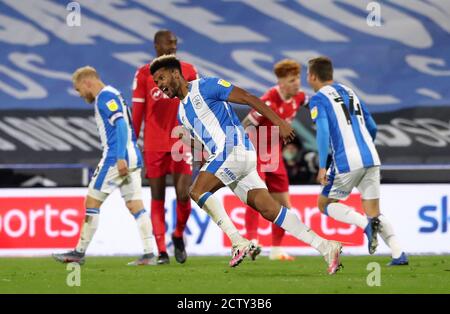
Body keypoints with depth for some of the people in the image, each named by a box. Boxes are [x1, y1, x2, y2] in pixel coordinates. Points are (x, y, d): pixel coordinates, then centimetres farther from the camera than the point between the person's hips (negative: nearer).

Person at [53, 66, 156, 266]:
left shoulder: (105, 96, -9)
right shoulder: (110, 95, 21)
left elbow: (121, 124, -20)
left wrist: (120, 157, -25)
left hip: (116, 158, -9)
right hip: (132, 158, 9)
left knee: (92, 203, -1)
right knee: (135, 206, 4)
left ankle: (79, 253, 3)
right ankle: (149, 254, -3)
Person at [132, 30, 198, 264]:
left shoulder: (188, 71, 7)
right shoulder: (144, 74, 2)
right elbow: (137, 113, 4)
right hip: (154, 146, -1)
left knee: (184, 195, -8)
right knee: (157, 198, 2)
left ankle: (179, 236, 19)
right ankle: (162, 251, 5)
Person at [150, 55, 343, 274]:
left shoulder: (204, 86, -3)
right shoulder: (182, 114, 22)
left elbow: (247, 98, -7)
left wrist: (278, 122, -14)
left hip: (235, 148, -8)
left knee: (197, 191, -16)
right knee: (269, 209, -3)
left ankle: (238, 242, -19)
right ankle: (326, 247, -6)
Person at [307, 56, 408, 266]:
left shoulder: (318, 99, 0)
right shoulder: (350, 93, 21)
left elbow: (323, 132, -14)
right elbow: (372, 128, 24)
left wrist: (322, 167, -16)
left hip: (346, 162, -6)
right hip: (371, 159, 6)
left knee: (325, 204, 11)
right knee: (374, 212, 11)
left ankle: (366, 224, -14)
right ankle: (398, 254, -7)